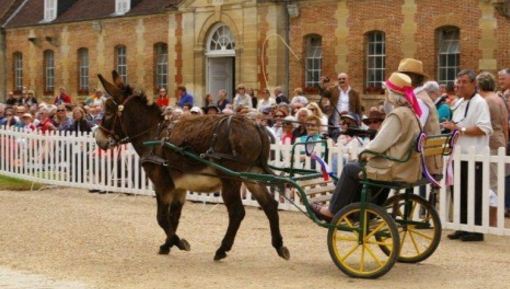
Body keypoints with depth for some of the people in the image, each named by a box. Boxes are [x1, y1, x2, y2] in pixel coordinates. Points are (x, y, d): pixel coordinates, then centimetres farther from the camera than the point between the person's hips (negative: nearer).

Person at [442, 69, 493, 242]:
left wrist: (459, 129, -19)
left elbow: (484, 129, -21)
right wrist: (450, 127, 7)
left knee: (474, 196, -4)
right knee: (461, 195, 12)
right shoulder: (460, 104, 17)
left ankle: (476, 230, 2)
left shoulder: (479, 103, -10)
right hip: (460, 155, 9)